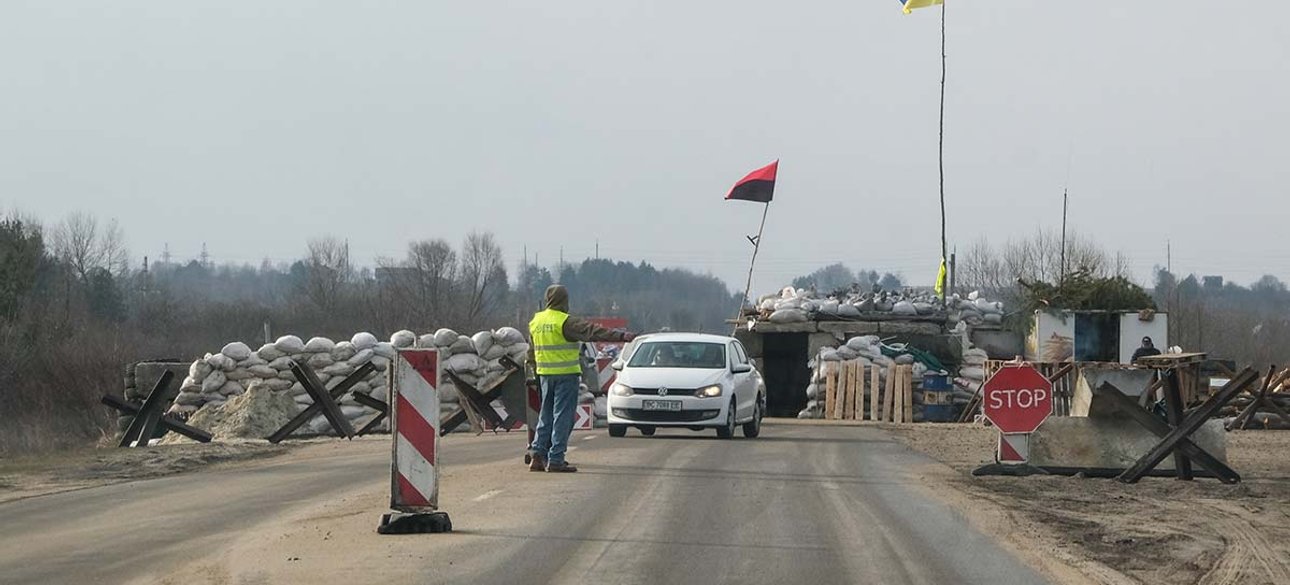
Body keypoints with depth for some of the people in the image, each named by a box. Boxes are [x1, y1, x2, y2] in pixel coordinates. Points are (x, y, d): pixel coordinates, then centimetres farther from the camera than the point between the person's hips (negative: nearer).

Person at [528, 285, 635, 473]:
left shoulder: (535, 321, 10)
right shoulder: (566, 322, -13)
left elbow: (532, 352, 20)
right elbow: (595, 331, -20)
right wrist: (622, 336, -23)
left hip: (545, 374, 7)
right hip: (566, 373, -7)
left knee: (546, 415, 15)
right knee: (563, 416, -3)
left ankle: (537, 454, 10)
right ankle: (555, 460, -6)